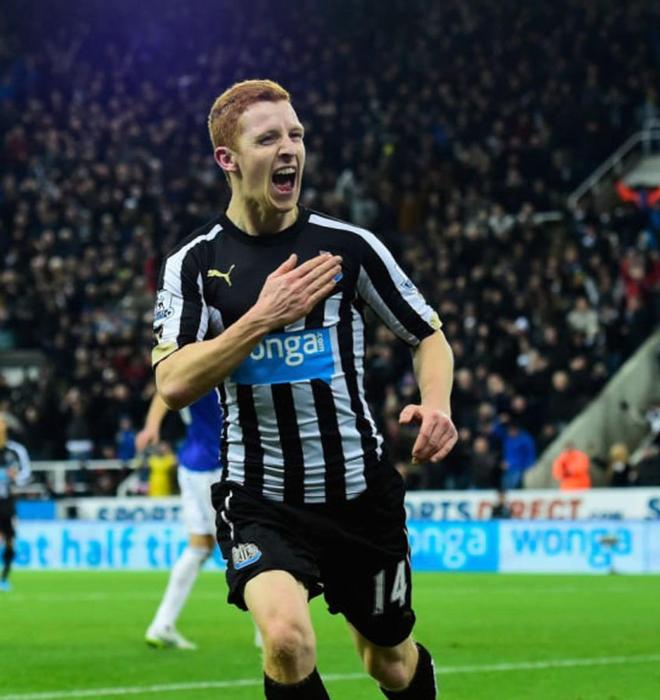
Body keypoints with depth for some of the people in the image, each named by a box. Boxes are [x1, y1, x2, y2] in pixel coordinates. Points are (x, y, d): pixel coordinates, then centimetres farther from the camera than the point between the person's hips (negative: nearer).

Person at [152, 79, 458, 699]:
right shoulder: (194, 263, -3)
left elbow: (427, 334, 7)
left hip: (361, 491, 2)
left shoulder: (348, 245, -2)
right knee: (286, 636, -28)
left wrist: (436, 403, -13)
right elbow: (173, 384, -14)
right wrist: (264, 316, -22)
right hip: (260, 501, -2)